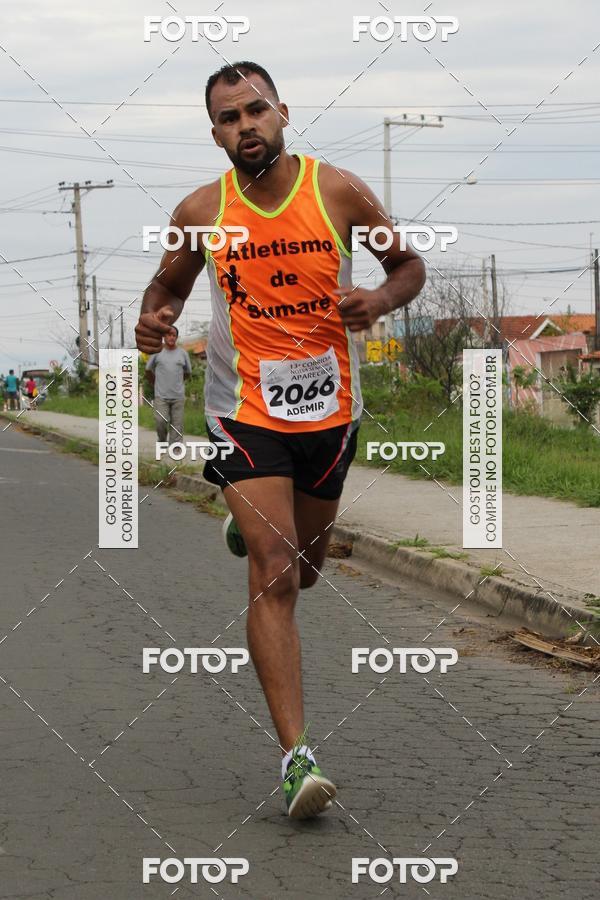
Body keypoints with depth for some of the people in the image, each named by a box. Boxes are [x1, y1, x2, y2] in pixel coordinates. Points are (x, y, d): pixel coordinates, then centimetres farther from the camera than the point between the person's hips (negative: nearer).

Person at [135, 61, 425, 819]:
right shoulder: (200, 213, -6)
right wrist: (153, 318, -11)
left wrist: (380, 299, -18)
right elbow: (169, 282, 12)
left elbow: (410, 264, 5)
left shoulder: (338, 191, -7)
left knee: (303, 569, 20)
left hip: (330, 408, 2)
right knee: (273, 578, -14)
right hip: (245, 410, -2)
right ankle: (297, 757, -16)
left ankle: (252, 522, 58)